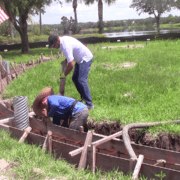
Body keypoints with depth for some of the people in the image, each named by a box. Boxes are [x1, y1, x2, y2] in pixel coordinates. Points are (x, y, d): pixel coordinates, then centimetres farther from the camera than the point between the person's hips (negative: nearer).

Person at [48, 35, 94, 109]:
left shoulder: (65, 46, -29)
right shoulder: (63, 39, 2)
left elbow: (71, 64, -29)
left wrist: (64, 75, -15)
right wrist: (65, 60, 6)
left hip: (85, 59, -11)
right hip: (80, 59, 11)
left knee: (81, 80, -18)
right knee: (75, 78, 12)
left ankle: (89, 104, -17)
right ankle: (83, 97, 21)